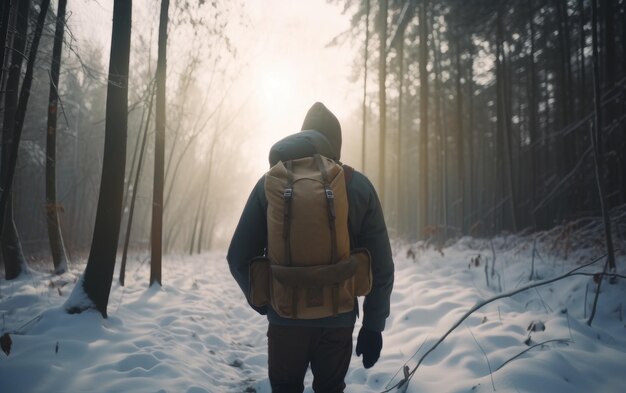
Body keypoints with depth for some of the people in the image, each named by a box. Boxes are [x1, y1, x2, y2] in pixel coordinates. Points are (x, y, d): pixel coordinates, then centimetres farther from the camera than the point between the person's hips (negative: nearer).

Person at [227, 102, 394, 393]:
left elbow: (239, 258, -2)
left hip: (284, 318, 1)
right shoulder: (359, 186, -5)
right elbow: (381, 266, -5)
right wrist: (373, 325, 4)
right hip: (338, 320, 0)